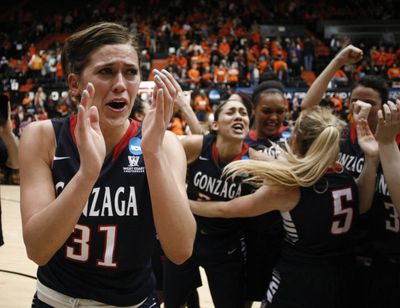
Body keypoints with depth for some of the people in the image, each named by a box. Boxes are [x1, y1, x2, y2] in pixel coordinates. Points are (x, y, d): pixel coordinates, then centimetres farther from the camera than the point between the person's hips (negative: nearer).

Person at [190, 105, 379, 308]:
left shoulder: (289, 186, -23)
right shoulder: (346, 176, -9)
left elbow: (225, 210, -13)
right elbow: (361, 207, 13)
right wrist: (371, 159, 2)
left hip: (297, 284, -6)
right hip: (340, 283, 6)